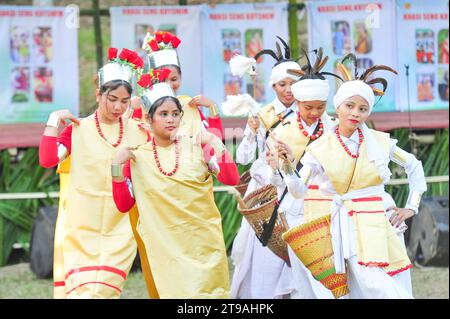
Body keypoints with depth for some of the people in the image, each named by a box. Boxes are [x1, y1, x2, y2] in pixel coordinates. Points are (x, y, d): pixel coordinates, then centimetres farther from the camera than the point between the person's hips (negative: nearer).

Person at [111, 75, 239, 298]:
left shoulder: (196, 147, 1)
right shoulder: (136, 158, 2)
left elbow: (232, 179, -7)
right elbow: (123, 205, 1)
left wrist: (215, 143, -14)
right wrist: (117, 167, -9)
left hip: (204, 242, 0)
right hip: (167, 247, 0)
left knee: (208, 293, -1)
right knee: (177, 292, -3)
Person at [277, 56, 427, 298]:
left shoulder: (380, 142, 3)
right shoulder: (321, 148, 0)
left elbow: (414, 167, 16)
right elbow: (299, 191, -5)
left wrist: (411, 207, 9)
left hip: (379, 223, 1)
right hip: (347, 228, -1)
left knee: (390, 290, -8)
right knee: (368, 287, -12)